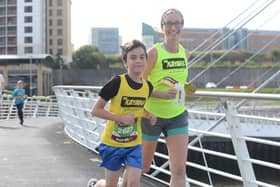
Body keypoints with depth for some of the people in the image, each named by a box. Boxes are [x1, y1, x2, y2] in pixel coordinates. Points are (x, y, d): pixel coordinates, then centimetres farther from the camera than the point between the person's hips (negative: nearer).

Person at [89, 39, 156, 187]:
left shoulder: (148, 87, -3)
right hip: (112, 142, -3)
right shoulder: (117, 82, -18)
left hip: (134, 143, 3)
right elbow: (96, 110, -16)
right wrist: (121, 118, -24)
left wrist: (148, 116, -5)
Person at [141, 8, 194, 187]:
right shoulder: (154, 53, -15)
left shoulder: (184, 52, 2)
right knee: (142, 168, 13)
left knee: (179, 170, -7)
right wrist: (162, 95, -26)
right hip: (153, 115, -4)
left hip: (178, 116, 4)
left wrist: (186, 87, -3)